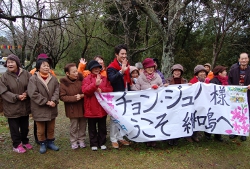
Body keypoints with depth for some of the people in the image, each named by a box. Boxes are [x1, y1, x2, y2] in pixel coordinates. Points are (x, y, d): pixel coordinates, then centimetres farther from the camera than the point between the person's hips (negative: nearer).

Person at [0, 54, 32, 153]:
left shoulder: (25, 74, -5)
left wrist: (26, 94, -19)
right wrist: (17, 97, -21)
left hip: (25, 106, 3)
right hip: (12, 107, -2)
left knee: (25, 126, 18)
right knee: (14, 127, 9)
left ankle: (25, 141, 38)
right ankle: (17, 145, 26)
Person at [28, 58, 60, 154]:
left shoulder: (53, 78, 0)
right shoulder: (33, 79, -12)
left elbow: (57, 91, -2)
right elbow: (33, 94, -17)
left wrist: (53, 101, -19)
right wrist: (46, 101, -19)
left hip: (52, 109, 4)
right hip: (39, 109, -3)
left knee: (51, 128, 18)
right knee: (41, 129, 11)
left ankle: (50, 142, 36)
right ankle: (42, 144, 30)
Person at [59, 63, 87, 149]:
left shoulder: (80, 78, -10)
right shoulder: (63, 83, -13)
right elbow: (62, 97, -12)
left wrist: (82, 95, -18)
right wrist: (74, 98, -20)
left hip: (83, 107, 3)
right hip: (72, 108, -2)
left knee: (83, 125, 13)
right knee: (74, 126, 7)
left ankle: (81, 140, 31)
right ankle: (74, 141, 26)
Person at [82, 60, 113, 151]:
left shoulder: (104, 78, 7)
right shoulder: (87, 79, -4)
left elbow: (110, 89, 1)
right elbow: (85, 90, -19)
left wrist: (101, 90, -17)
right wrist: (95, 84, -32)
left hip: (102, 107, 3)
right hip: (91, 108, -3)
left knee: (102, 127, 14)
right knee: (92, 127, 10)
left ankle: (102, 143, 28)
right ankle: (94, 144, 23)